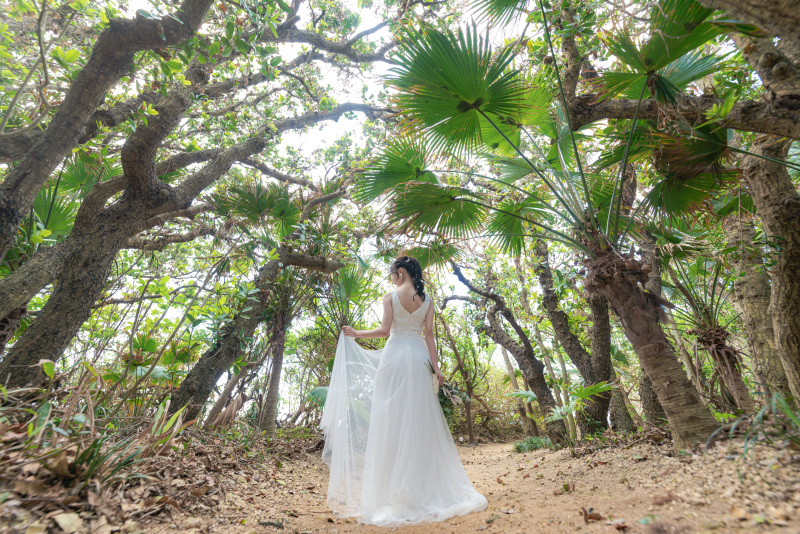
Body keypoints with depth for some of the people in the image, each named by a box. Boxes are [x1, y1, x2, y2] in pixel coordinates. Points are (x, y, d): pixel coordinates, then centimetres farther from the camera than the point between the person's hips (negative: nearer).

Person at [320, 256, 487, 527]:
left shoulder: (391, 296, -3)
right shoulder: (427, 300, 6)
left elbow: (384, 330, -8)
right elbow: (429, 335, 1)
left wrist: (356, 333, 5)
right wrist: (435, 367, 1)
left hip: (395, 354, -3)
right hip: (419, 356, 3)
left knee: (394, 416, 3)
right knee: (420, 418, 9)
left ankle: (397, 491, 11)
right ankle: (427, 486, 18)